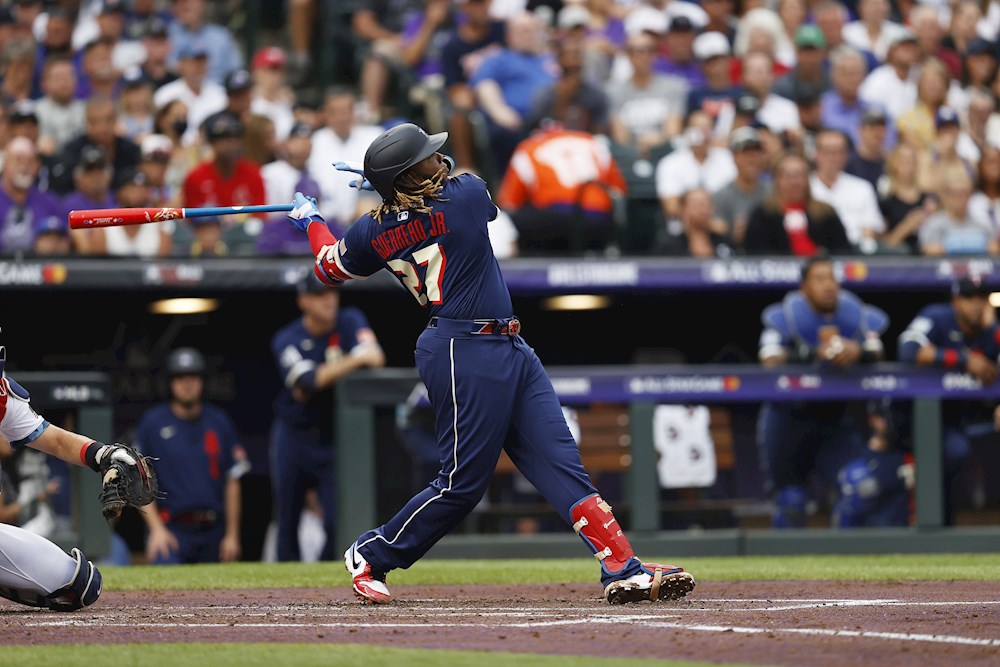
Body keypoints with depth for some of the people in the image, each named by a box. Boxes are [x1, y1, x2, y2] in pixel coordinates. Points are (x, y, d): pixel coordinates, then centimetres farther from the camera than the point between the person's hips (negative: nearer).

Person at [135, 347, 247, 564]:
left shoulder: (220, 422, 10)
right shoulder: (152, 422, 3)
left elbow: (232, 481, 11)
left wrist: (232, 534, 7)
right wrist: (156, 529, -8)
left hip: (213, 530, 4)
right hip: (171, 528, -3)